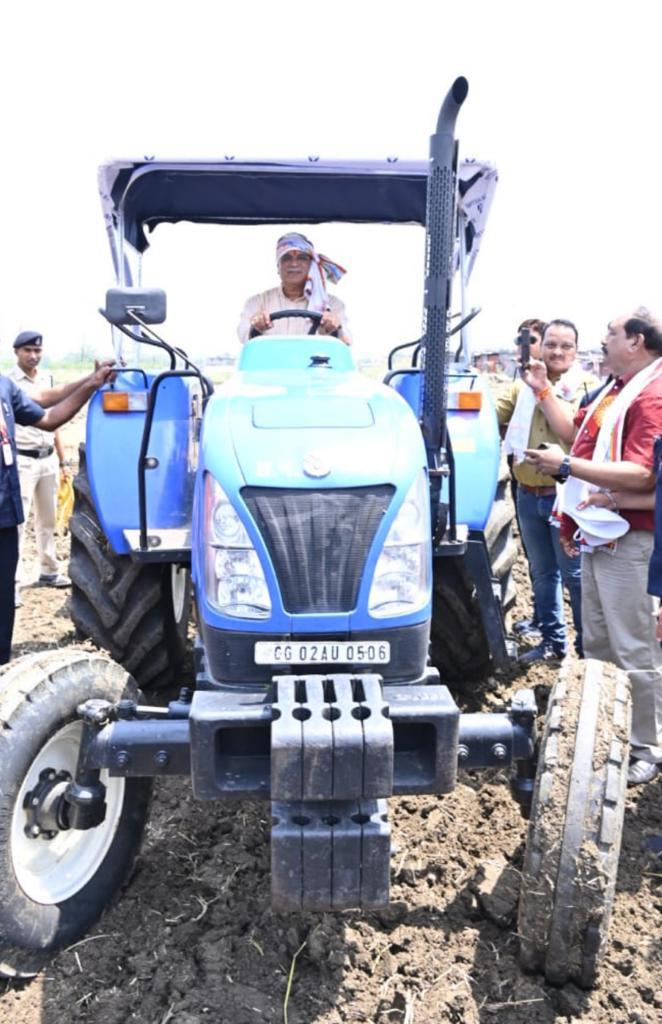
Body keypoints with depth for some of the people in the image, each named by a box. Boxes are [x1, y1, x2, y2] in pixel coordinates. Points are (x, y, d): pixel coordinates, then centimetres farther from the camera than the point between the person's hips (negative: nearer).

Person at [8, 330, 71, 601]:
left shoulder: (47, 379, 11)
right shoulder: (8, 382, -8)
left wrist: (62, 460, 16)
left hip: (48, 459, 6)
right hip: (22, 461, -6)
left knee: (47, 520, 15)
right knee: (16, 521, -6)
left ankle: (49, 571, 27)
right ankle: (13, 582, -4)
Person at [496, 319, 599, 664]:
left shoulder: (586, 386, -3)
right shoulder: (524, 385, 11)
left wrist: (544, 391, -20)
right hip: (529, 495, 5)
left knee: (575, 574, 0)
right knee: (542, 572, 14)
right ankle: (553, 641, 27)